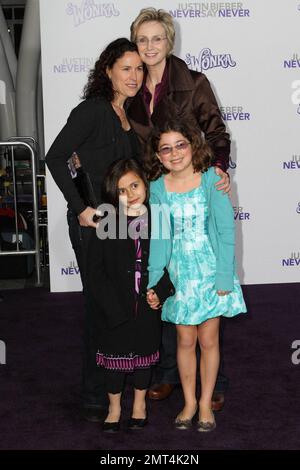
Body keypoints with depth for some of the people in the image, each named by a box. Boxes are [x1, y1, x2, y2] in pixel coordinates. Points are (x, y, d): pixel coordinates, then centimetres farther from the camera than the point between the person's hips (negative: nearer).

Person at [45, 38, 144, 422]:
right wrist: (81, 207, -19)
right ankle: (94, 397, 11)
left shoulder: (128, 116, 11)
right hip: (93, 219, -8)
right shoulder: (93, 110, -13)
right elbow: (55, 158, -18)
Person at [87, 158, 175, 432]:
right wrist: (111, 305, -16)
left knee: (145, 351, 16)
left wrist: (161, 292, -12)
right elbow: (95, 271, -11)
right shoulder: (106, 224, -11)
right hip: (115, 306, -2)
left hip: (148, 304, 2)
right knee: (116, 353, 10)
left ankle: (140, 403, 37)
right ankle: (114, 407, 30)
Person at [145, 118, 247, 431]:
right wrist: (152, 281, -13)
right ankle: (189, 402, 26)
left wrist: (224, 277, -13)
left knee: (208, 340, 8)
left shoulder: (211, 179, -8)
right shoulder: (156, 188, -3)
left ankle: (206, 403, 24)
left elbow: (226, 230, -9)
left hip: (211, 273, -1)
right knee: (185, 340, 9)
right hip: (179, 275, 1)